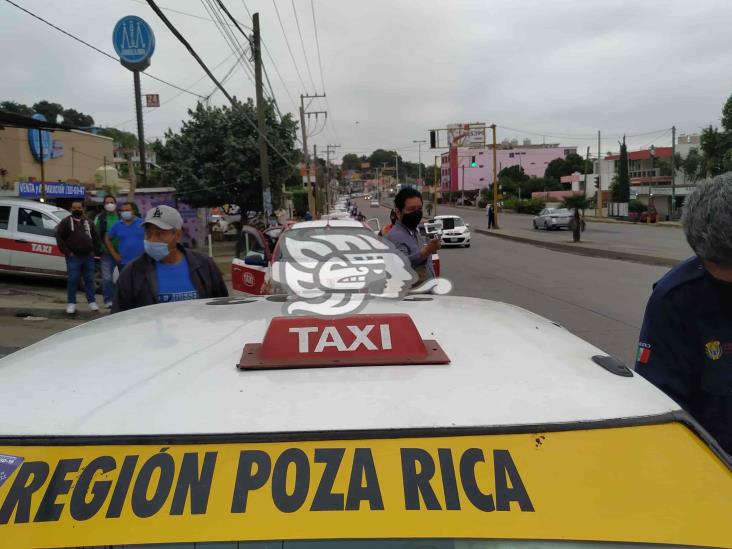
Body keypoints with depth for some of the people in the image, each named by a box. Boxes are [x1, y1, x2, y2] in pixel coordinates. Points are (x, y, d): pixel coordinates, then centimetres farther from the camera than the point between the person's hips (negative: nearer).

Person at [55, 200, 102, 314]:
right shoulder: (66, 222, 2)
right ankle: (71, 303, 6)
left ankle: (92, 302, 13)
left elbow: (96, 238, 16)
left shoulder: (89, 223, 13)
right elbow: (59, 238, -3)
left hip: (88, 257, 3)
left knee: (89, 280, 7)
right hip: (73, 257, -3)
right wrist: (67, 252, -10)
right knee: (72, 280, -2)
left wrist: (95, 251, 4)